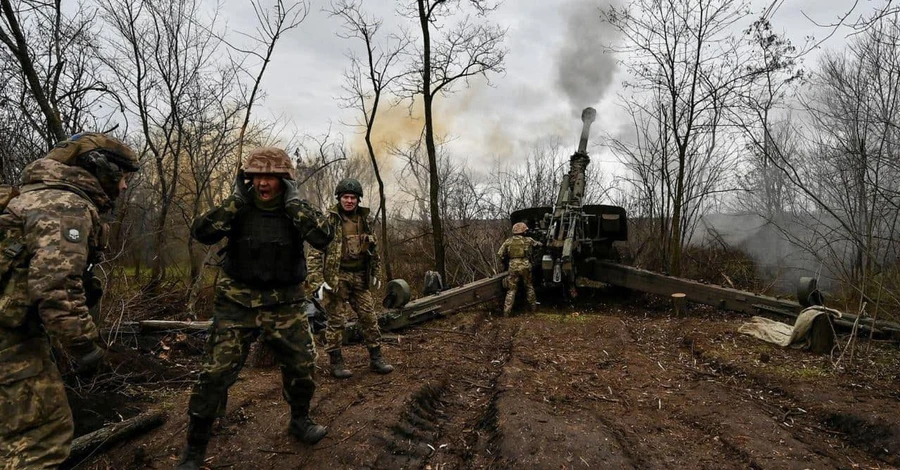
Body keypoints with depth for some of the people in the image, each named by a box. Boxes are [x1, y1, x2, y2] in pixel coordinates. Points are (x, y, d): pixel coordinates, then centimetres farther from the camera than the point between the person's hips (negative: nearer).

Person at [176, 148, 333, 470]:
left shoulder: (297, 210, -3)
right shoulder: (239, 207, -3)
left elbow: (323, 237, -22)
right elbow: (202, 233, -16)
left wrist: (294, 202, -21)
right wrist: (235, 200, -19)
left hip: (284, 305, 1)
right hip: (238, 303, -1)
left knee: (302, 366, 8)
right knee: (215, 374, -3)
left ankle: (300, 421, 35)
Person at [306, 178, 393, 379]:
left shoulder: (364, 220, 9)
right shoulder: (328, 220, -8)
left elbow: (373, 249, 20)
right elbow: (315, 252, -10)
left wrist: (376, 273, 19)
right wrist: (317, 281, -16)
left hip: (360, 278, 5)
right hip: (336, 278, -5)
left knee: (370, 318, 7)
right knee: (336, 321, 2)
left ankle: (376, 359, 18)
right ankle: (336, 362, 16)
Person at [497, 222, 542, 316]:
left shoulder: (508, 241, 4)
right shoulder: (528, 240, 3)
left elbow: (500, 254, 2)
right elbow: (538, 244, 20)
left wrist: (503, 261, 21)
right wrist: (539, 243, 43)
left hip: (513, 267, 0)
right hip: (525, 266, 0)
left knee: (512, 290, 7)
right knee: (529, 287, 21)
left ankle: (506, 311, 1)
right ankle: (533, 306, 31)